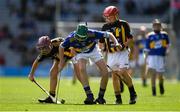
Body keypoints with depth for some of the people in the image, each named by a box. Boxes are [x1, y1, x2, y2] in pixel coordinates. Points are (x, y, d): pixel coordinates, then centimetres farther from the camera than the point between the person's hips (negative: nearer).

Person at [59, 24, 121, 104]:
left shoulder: (92, 34, -34)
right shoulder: (71, 38, -32)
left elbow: (109, 34, -23)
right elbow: (61, 47, -11)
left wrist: (116, 43, -39)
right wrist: (61, 61, -5)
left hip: (93, 50, 1)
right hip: (81, 54, -1)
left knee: (105, 73, -11)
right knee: (82, 68, -32)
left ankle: (101, 97, 7)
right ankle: (89, 95, -31)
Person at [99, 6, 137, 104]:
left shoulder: (123, 24, -3)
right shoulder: (105, 27, 8)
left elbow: (130, 38, 0)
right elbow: (101, 41, 18)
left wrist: (124, 44, -15)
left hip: (122, 52, -4)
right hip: (111, 54, 4)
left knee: (123, 72, -18)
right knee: (114, 74, 3)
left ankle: (132, 93, -3)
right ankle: (118, 98, 9)